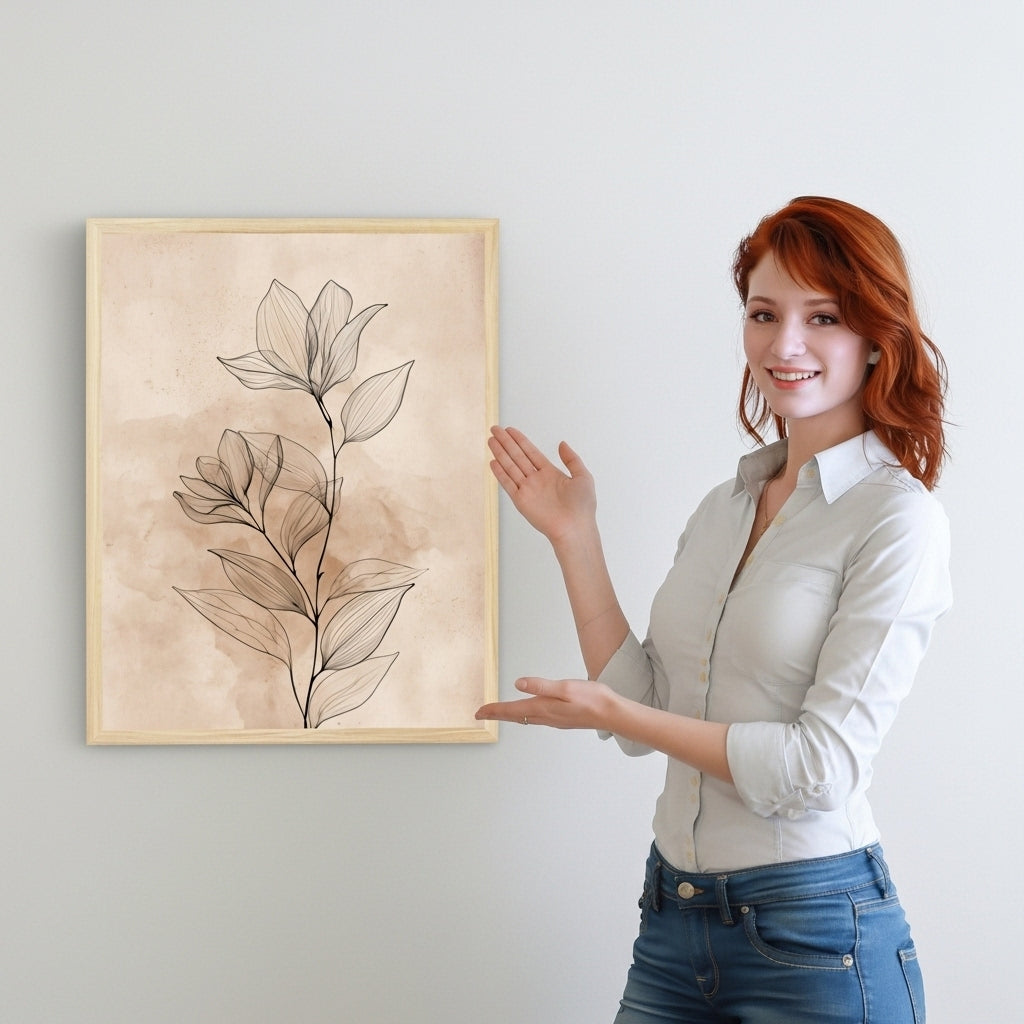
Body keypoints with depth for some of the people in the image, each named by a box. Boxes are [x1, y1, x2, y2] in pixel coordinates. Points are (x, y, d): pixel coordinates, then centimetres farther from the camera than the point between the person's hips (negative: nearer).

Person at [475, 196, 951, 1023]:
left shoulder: (896, 516, -11)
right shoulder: (725, 507, 10)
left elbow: (822, 765, -16)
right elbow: (646, 713, 6)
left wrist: (612, 713, -11)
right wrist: (576, 541, 3)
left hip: (814, 931, -6)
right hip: (674, 917, 6)